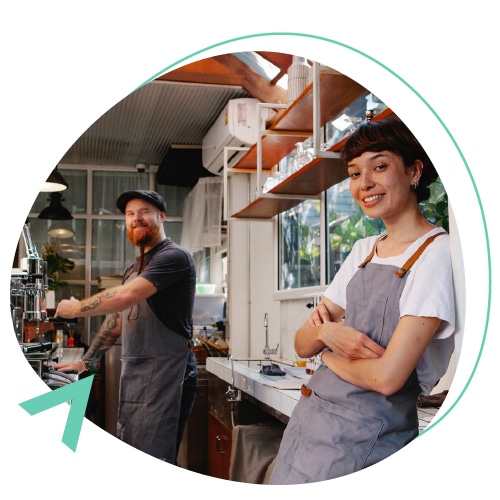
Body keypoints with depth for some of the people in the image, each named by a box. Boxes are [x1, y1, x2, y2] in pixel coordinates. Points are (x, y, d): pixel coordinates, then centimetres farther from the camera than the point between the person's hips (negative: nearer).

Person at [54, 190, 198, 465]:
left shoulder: (174, 256, -12)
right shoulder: (134, 269, 20)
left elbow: (125, 297, -23)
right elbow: (117, 319, 24)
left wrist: (75, 308, -8)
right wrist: (84, 362, 19)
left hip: (164, 374, -9)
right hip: (132, 375, 9)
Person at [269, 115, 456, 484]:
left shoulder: (438, 253, -15)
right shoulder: (362, 250, 8)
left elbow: (387, 376, -22)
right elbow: (302, 345, 7)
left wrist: (328, 356, -5)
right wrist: (326, 331, -15)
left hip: (367, 436, -7)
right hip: (310, 415, 7)